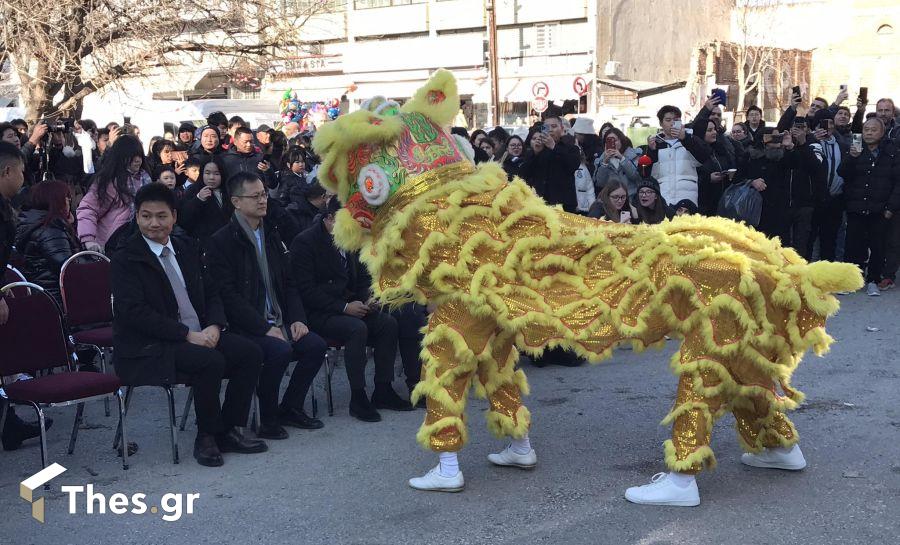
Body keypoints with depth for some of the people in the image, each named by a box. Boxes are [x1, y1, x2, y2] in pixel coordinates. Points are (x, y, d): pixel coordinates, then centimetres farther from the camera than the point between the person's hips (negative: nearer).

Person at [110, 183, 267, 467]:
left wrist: (214, 326, -8)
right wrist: (187, 335, -22)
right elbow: (135, 312, -17)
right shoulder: (125, 260, -6)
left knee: (250, 353, -13)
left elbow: (211, 293, 14)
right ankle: (205, 438, -9)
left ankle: (228, 430, 0)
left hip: (200, 335, 7)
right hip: (149, 348, -7)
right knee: (211, 361, -30)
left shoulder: (187, 248, 13)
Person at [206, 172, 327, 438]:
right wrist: (265, 328, -20)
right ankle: (268, 418, -10)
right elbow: (229, 296, -15)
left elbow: (289, 283, 16)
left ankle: (290, 408, 6)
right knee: (280, 350, -31)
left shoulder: (271, 234, 15)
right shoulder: (222, 241, -7)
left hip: (278, 322, 7)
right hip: (243, 327, -7)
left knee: (316, 345, -14)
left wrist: (297, 318, -1)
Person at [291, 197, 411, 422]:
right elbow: (307, 291, -18)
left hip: (348, 306, 8)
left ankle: (383, 391, -4)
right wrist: (344, 307, -22)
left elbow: (363, 277, 20)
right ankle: (358, 398, -21)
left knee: (388, 323, -13)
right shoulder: (304, 242, -13)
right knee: (357, 328, -32)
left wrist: (368, 298, -2)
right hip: (318, 314, -7)